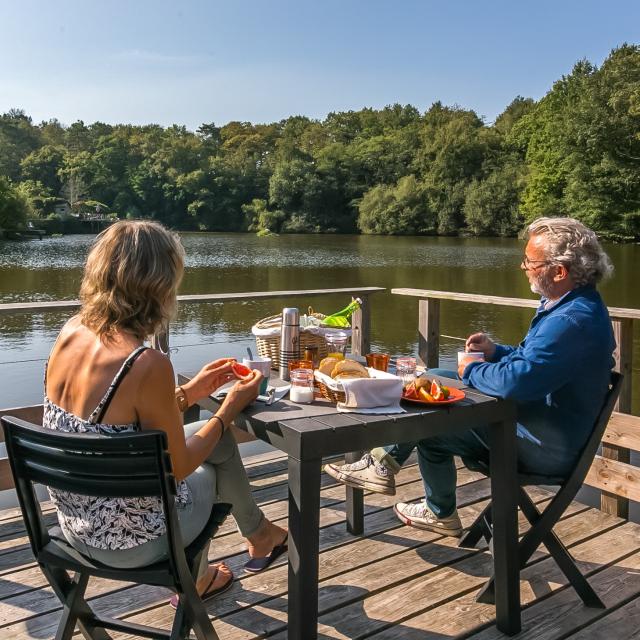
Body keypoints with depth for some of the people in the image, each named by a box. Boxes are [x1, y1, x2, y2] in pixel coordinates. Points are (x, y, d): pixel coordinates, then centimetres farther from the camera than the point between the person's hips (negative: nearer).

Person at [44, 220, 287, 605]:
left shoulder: (71, 332, -7)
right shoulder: (147, 365, -29)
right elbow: (177, 468, -15)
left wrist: (190, 392, 10)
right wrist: (230, 409, -3)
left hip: (75, 523, 6)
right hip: (131, 542, -6)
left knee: (213, 439, 23)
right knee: (216, 458, 19)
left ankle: (196, 578, 41)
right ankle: (259, 535, 49)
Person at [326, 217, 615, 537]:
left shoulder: (574, 321, -29)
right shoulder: (568, 306, 7)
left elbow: (517, 381, -36)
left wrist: (472, 370, -15)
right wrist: (496, 351, 2)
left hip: (544, 448, -11)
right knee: (429, 381, 8)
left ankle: (441, 513, 21)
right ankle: (385, 462, 11)